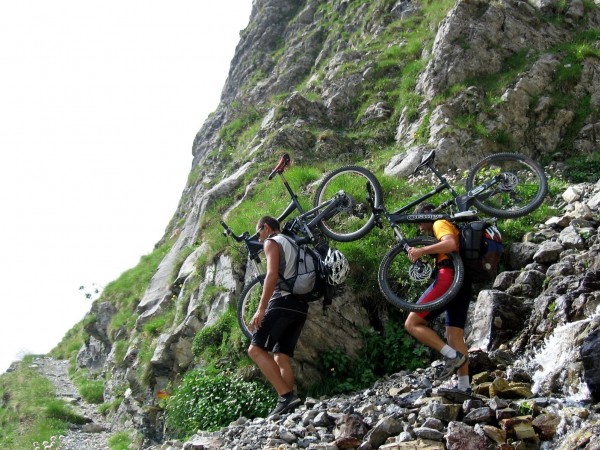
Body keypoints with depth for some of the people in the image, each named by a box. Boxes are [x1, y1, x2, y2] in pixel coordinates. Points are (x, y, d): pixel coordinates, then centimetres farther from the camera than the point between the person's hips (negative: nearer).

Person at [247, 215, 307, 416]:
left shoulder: (272, 242, 3)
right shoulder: (294, 245, 29)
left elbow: (272, 275, -13)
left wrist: (261, 309, -19)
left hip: (283, 301, -9)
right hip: (301, 306, 9)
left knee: (256, 349, -11)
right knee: (282, 357, 5)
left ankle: (286, 396, -25)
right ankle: (287, 403, -8)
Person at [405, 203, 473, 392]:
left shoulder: (440, 223, 3)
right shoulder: (450, 227, 32)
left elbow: (450, 243, -18)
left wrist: (421, 251, -17)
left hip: (448, 278, -10)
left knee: (412, 323, -9)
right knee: (455, 335, 8)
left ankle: (452, 355, -18)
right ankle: (464, 386, 5)